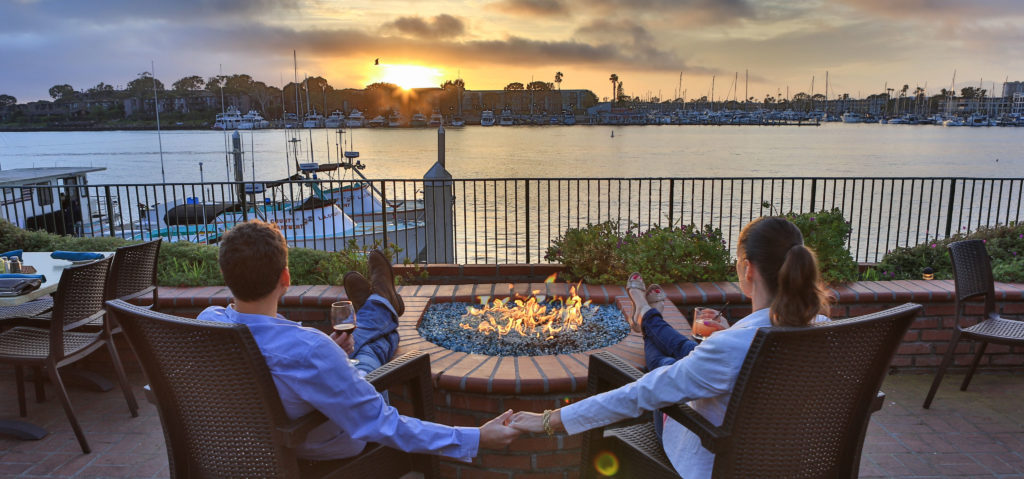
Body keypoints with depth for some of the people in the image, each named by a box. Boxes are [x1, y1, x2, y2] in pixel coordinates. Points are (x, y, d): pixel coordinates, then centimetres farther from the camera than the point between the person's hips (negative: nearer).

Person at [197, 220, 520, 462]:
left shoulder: (208, 322, -23)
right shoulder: (306, 349, -45)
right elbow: (382, 425, -37)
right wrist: (476, 439, -32)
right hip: (328, 450, -4)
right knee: (366, 358, 24)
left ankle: (381, 305, 60)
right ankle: (381, 306, 58)